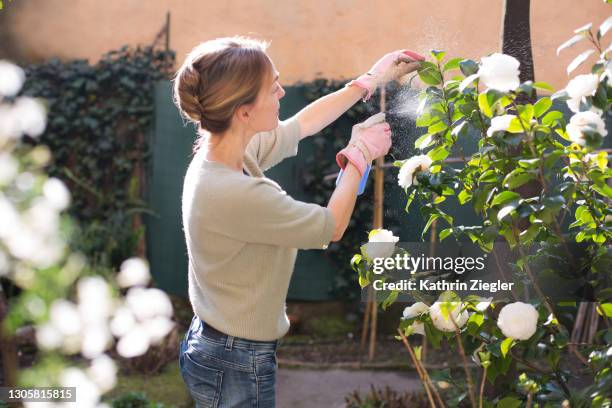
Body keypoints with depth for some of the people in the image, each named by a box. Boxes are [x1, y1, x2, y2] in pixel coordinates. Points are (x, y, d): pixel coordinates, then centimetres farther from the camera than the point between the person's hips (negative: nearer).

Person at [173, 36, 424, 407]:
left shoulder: (223, 150, -6)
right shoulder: (236, 194, -32)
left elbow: (303, 125, 12)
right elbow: (332, 226, -16)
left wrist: (370, 81, 16)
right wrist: (361, 155, -3)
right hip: (237, 368, -8)